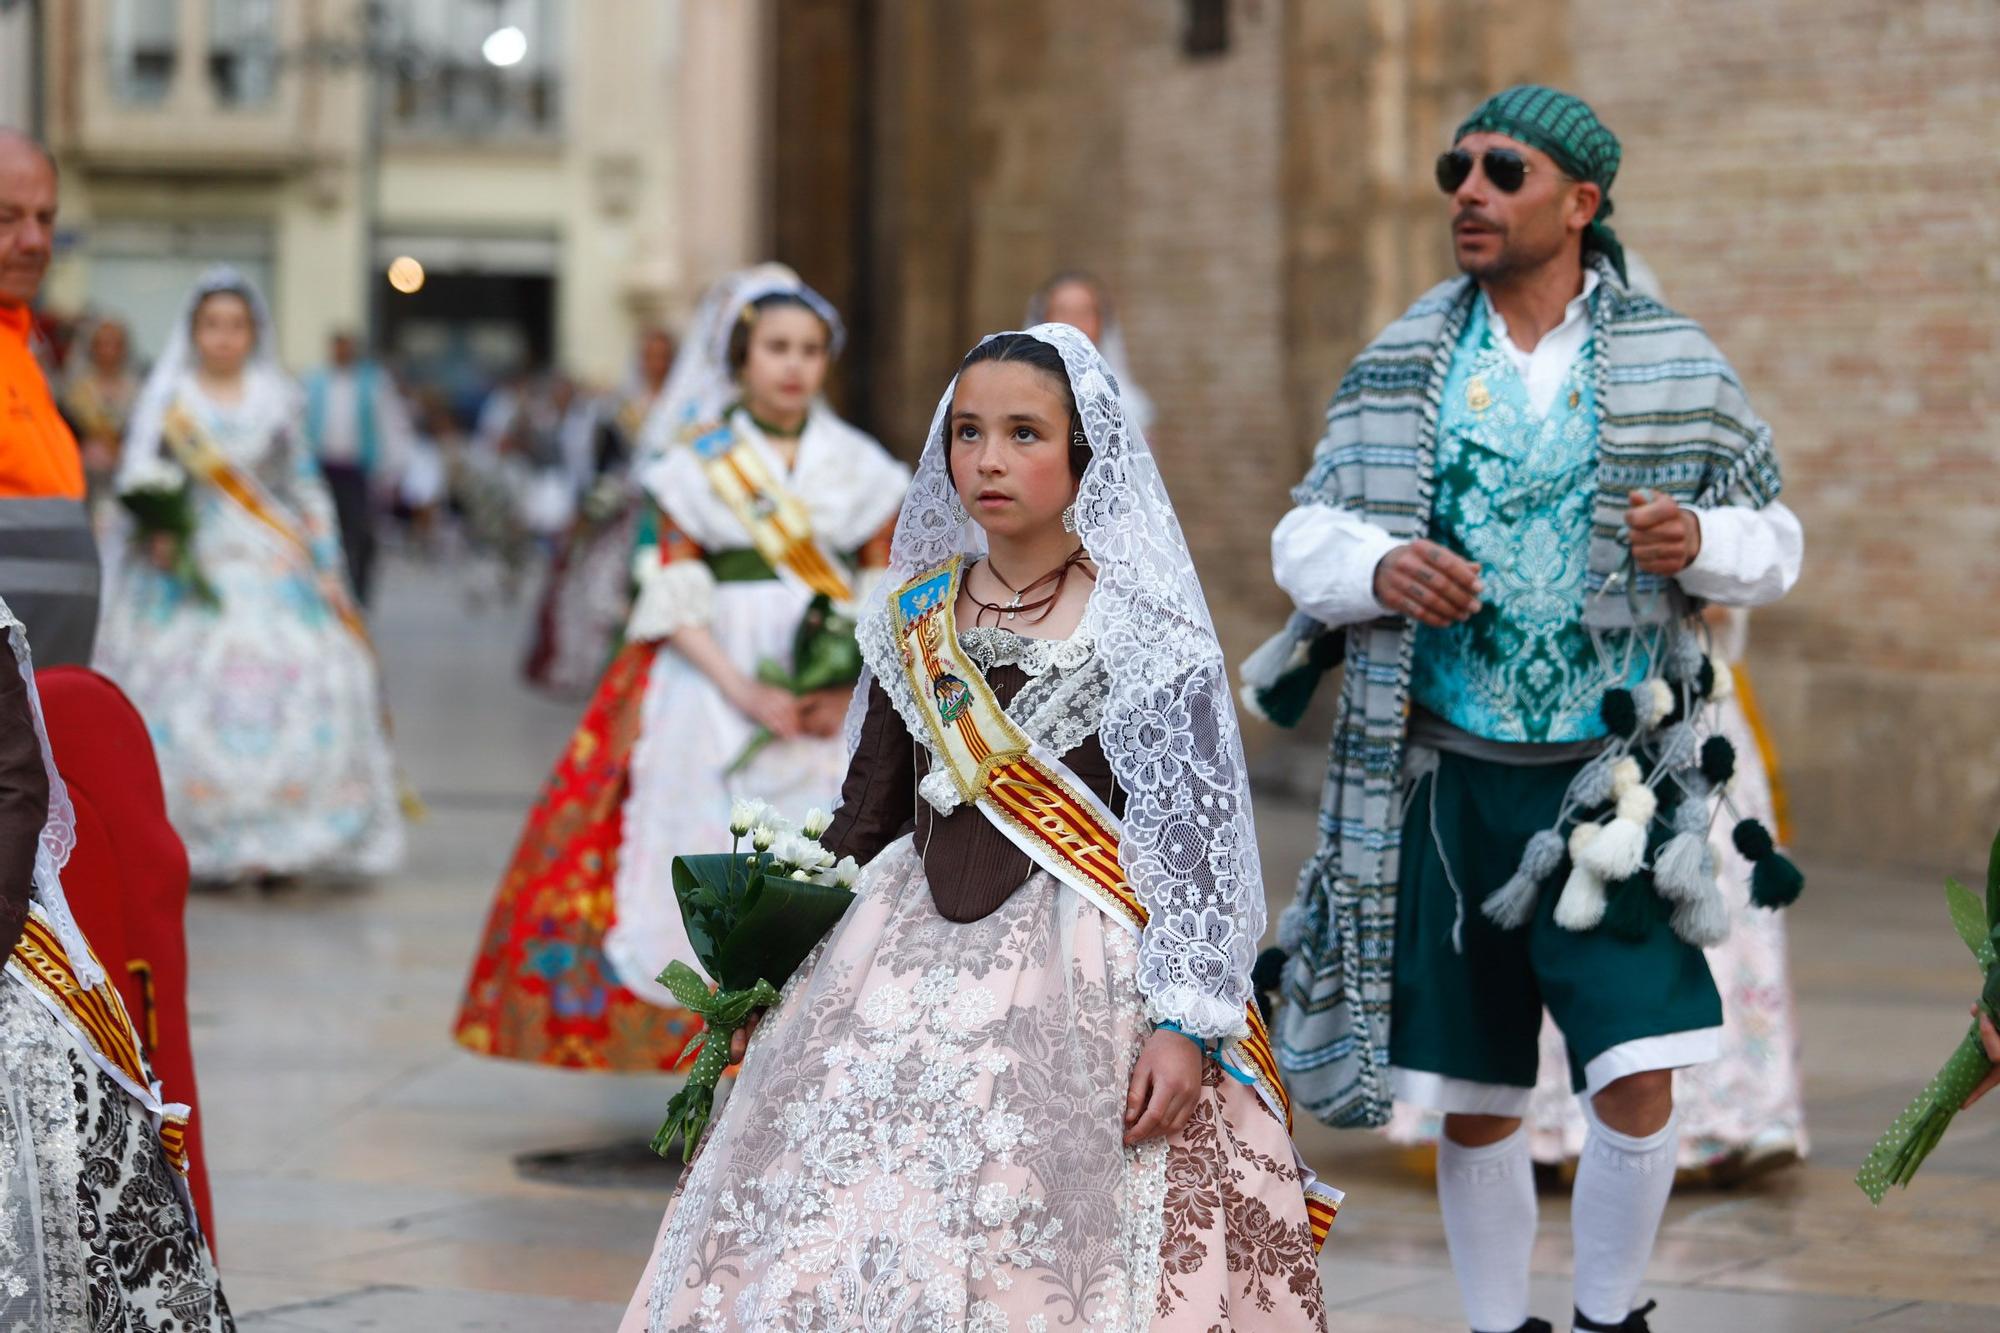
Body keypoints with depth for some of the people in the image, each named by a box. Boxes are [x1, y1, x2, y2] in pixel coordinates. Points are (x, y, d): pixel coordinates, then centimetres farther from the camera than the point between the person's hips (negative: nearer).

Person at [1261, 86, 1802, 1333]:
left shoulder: (1677, 366, 1)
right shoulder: (1401, 363, 5)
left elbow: (1774, 540, 7)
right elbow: (1302, 537, 5)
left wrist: (1702, 543, -15)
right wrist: (1375, 570, -16)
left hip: (1610, 777, -2)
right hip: (1444, 775, 2)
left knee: (1637, 1085, -10)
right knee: (1473, 1104, 7)